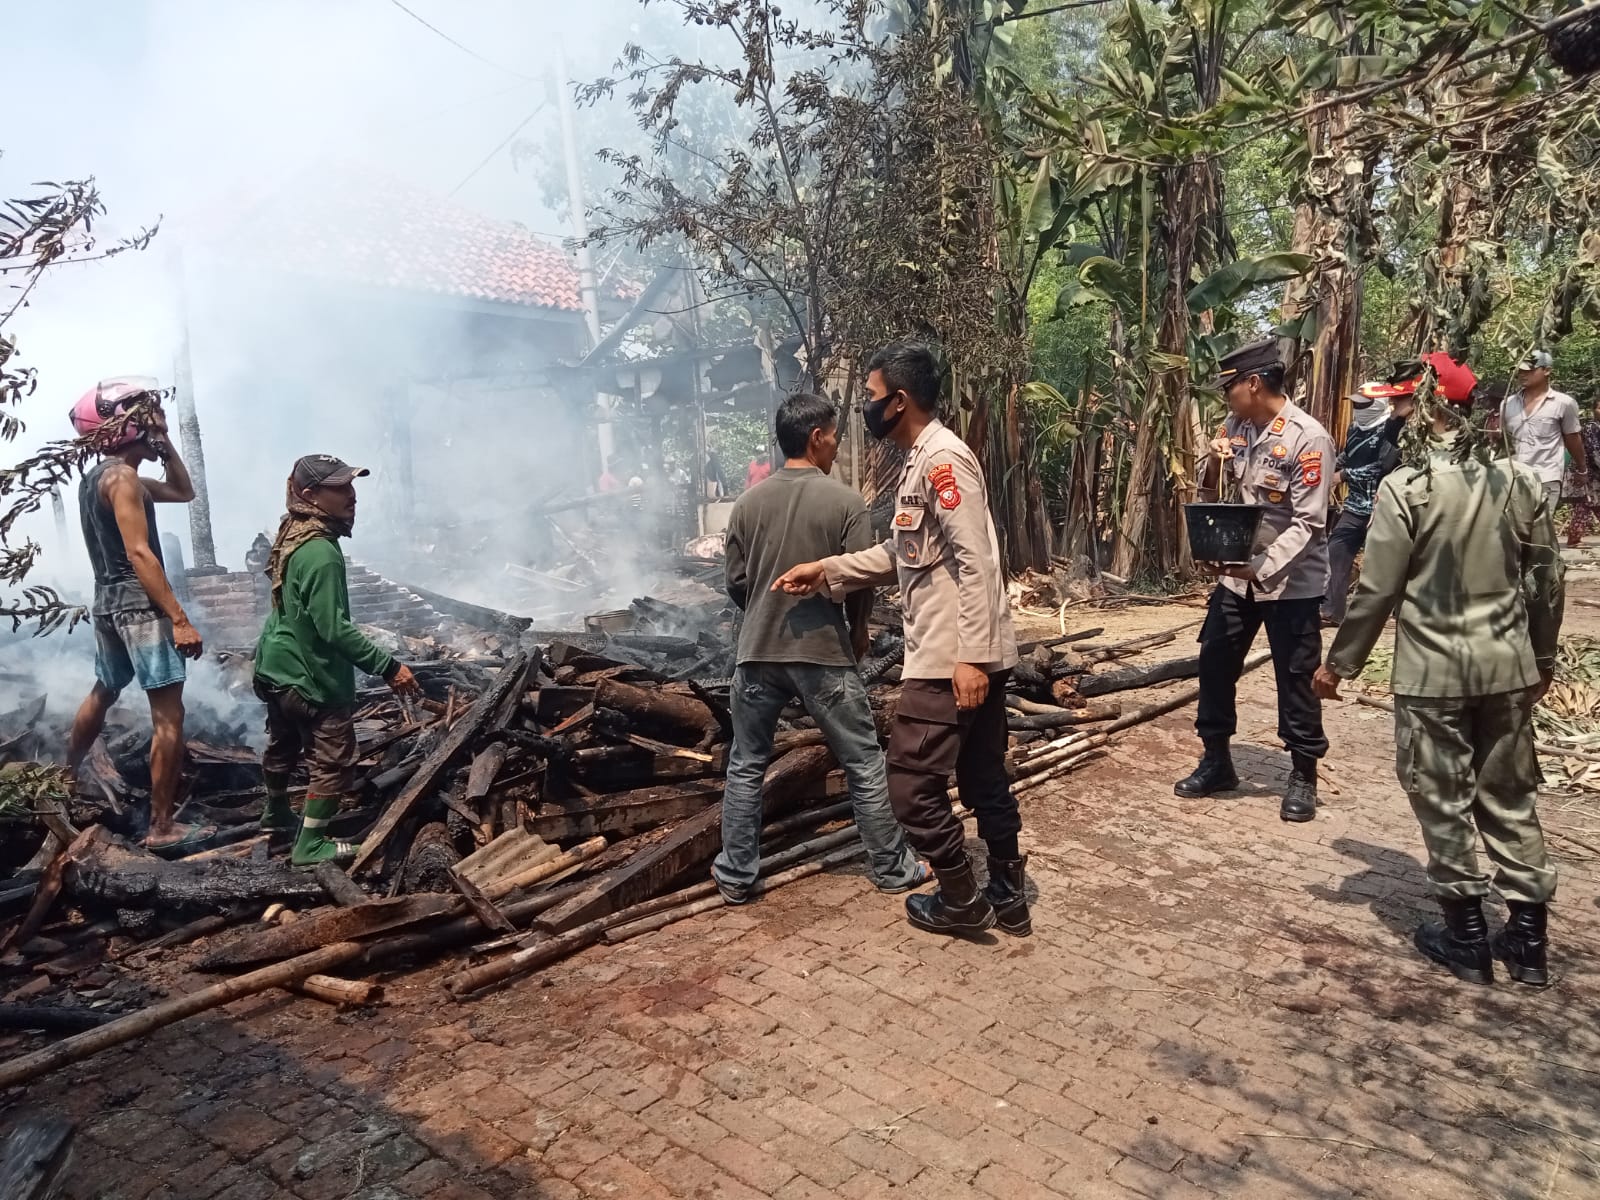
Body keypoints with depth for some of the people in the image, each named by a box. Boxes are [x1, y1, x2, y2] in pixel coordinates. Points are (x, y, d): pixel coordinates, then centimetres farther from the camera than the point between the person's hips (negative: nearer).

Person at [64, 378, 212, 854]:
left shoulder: (97, 476, 17)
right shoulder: (121, 477, -14)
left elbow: (183, 492, 25)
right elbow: (139, 554, -22)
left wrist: (165, 446, 12)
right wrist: (179, 619, -26)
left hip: (109, 602, 10)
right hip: (139, 605, -10)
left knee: (103, 692, 30)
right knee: (169, 715, -9)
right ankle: (162, 828, -8)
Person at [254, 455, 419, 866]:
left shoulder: (290, 535, 2)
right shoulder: (320, 552, -29)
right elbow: (336, 629, -30)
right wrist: (389, 667, -28)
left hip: (278, 667, 10)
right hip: (314, 677, -10)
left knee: (284, 744, 27)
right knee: (334, 760, 2)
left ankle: (276, 814, 48)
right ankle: (310, 844, 11)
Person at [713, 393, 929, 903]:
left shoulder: (748, 503, 2)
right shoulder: (845, 501, -9)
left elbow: (736, 583, 5)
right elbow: (861, 582, -8)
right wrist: (859, 630, 11)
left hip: (758, 653, 3)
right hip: (824, 653, -3)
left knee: (745, 767, 15)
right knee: (864, 766, 11)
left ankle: (735, 876, 22)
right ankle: (892, 868, 21)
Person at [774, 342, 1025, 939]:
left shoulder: (943, 457, -15)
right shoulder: (921, 461, 16)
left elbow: (977, 564, -22)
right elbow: (898, 554, 23)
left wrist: (969, 657, -24)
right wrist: (827, 570, 16)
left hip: (951, 659, -10)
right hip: (975, 655, 10)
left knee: (913, 783, 0)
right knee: (984, 778, 17)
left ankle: (961, 901, 16)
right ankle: (1008, 897, 29)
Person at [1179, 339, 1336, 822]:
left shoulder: (1308, 439, -17)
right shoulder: (1238, 426, 3)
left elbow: (1309, 523, -19)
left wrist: (1263, 567, -28)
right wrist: (1214, 462, -5)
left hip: (1290, 579, -7)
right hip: (1237, 572, 7)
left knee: (1294, 679, 4)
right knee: (1214, 664, 11)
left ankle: (1303, 776, 21)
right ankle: (1216, 761, 28)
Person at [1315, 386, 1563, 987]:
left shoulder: (1407, 487, -13)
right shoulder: (1523, 482, 1)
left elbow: (1377, 590, -13)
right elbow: (1546, 583, 8)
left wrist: (1339, 662, -2)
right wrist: (1542, 659, 21)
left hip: (1432, 670, -4)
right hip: (1508, 667, 5)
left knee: (1444, 800, 8)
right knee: (1510, 797, 15)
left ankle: (1466, 935, 19)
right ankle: (1528, 937, 24)